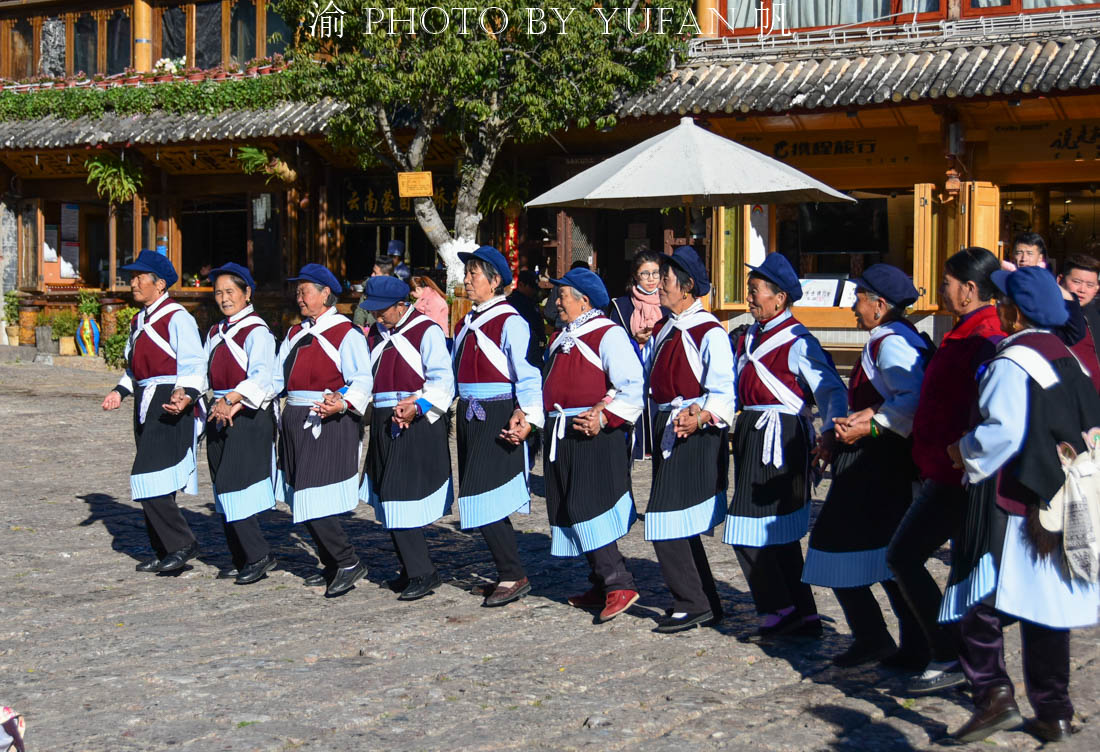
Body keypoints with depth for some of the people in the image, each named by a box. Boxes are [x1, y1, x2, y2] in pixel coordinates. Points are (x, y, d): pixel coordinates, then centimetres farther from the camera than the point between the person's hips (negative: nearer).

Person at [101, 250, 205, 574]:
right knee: (149, 485, 12)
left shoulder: (177, 318, -11)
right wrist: (120, 392, 9)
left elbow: (194, 365, -16)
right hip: (145, 405, 10)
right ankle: (164, 551, 21)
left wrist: (185, 395, -33)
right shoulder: (139, 321, 16)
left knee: (152, 481, -15)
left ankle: (182, 543, -5)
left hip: (169, 406, -10)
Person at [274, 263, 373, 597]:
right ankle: (332, 566, 22)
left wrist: (342, 405, -33)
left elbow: (362, 382, -14)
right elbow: (275, 378, 18)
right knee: (303, 501, 10)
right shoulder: (296, 334, 18)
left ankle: (348, 563, 0)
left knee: (316, 502, -14)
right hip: (296, 423, 8)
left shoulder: (347, 334, -6)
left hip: (329, 424, -8)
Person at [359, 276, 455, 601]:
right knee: (390, 503, 8)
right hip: (384, 424, 8)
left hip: (419, 425, -8)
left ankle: (422, 575, -2)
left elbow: (441, 381, -13)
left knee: (403, 502, -11)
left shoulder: (426, 331, -7)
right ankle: (413, 570, 19)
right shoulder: (375, 333, 17)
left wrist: (417, 407, -27)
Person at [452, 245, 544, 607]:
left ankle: (514, 577, -5)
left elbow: (529, 376, -17)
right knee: (488, 505, 11)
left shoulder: (509, 322, -11)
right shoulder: (468, 322, 15)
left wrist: (528, 417, -28)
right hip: (470, 417, 9)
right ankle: (509, 575, 21)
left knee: (484, 501, -13)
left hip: (498, 418, -9)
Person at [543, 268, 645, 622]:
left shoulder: (608, 334, -9)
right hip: (563, 435, 10)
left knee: (587, 508, -17)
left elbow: (633, 387, -17)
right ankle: (601, 584, 20)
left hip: (594, 434, -9)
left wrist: (605, 417, -25)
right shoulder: (562, 338, 19)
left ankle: (619, 584, -15)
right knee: (571, 512, 11)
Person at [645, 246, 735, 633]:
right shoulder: (664, 329, 15)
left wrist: (700, 417, -35)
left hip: (696, 436, -9)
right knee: (680, 526, 14)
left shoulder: (709, 333, -13)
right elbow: (649, 381, 22)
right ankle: (706, 604, 24)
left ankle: (692, 604, 1)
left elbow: (723, 393, -19)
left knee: (666, 524, -11)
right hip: (667, 429, 9)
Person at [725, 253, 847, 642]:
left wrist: (829, 432, -36)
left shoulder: (797, 342, -13)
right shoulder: (748, 338, 13)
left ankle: (779, 611, 2)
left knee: (748, 531, -9)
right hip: (753, 435, 9)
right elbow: (735, 388, 21)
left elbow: (832, 390, -20)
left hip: (780, 439, -9)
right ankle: (803, 616, 22)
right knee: (780, 533, 13)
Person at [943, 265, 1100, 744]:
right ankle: (1054, 713, 15)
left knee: (981, 598, -2)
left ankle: (994, 693, -13)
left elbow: (1002, 432, -24)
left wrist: (966, 453, -7)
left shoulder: (1011, 363, -15)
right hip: (1059, 505, 8)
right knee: (1045, 601, 12)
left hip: (1010, 504, -8)